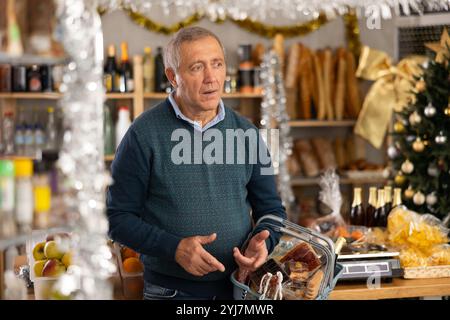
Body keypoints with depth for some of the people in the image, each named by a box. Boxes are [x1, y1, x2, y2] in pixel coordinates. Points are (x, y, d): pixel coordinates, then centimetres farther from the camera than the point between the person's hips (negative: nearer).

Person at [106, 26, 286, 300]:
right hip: (171, 290, -3)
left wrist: (263, 241, -10)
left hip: (240, 285, 4)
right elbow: (118, 216, -8)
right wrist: (174, 248, -20)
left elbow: (271, 208, 11)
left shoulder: (246, 132, 4)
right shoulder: (144, 134, -8)